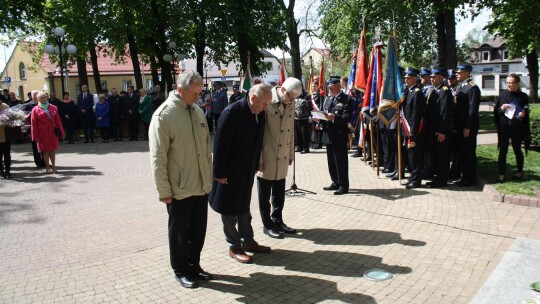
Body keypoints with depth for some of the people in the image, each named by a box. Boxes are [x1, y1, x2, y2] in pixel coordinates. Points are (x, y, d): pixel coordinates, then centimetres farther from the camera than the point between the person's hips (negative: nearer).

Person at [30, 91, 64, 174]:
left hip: (53, 133, 2)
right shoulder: (35, 110, -1)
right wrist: (35, 136, -5)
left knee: (53, 150, 5)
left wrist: (61, 132, 6)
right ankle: (47, 167, 10)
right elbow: (34, 124, -2)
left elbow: (58, 121, 8)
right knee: (46, 151, 3)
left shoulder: (53, 108, 7)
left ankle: (53, 166, 13)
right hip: (43, 134, -2)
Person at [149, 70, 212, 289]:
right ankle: (180, 271, 29)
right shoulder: (163, 115, -13)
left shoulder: (197, 111, 6)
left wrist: (209, 178, 11)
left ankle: (194, 265, 36)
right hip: (179, 190, -6)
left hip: (201, 187, 6)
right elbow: (158, 158, -13)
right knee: (179, 232, 11)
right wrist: (164, 191, -13)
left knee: (198, 230, 17)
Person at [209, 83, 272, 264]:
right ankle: (234, 247, 21)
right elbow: (220, 144, -21)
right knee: (230, 210, 8)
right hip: (230, 171, -7)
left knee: (244, 207, 20)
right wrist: (220, 173, -19)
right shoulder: (232, 112, -22)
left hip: (247, 171, 7)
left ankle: (247, 241, 34)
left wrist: (255, 165, 10)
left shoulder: (259, 113, 0)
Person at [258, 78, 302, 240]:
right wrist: (258, 159, -14)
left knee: (279, 193, 15)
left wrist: (291, 154, 14)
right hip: (267, 158, -6)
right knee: (265, 194, 7)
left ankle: (277, 221, 29)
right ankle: (268, 226, 19)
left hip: (282, 158, 6)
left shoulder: (290, 105, 6)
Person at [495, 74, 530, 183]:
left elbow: (526, 112, 3)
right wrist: (501, 108, -12)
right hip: (504, 127, 2)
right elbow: (496, 109, 9)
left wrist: (523, 114, -18)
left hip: (517, 128, -2)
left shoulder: (523, 96, -1)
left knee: (517, 149, 10)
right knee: (502, 150, 1)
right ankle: (501, 174, 5)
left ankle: (520, 171, 28)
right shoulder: (503, 94, 5)